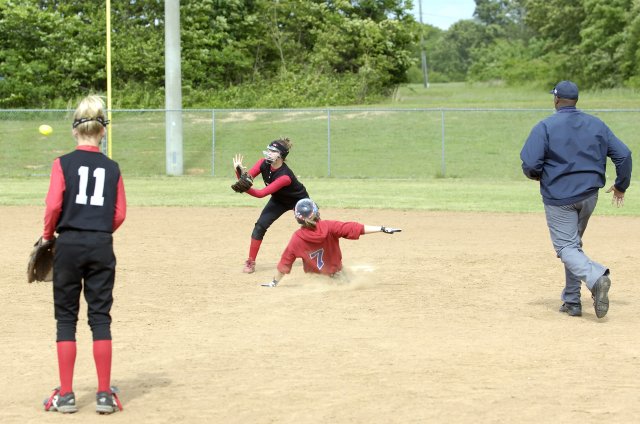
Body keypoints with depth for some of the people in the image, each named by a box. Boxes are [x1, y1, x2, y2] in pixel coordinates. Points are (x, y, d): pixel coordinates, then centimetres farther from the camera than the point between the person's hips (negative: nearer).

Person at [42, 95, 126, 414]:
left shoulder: (63, 163, -4)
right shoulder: (112, 168, 5)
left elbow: (53, 206, -10)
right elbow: (119, 215, 3)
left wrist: (47, 235, 6)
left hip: (68, 244, -2)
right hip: (102, 246, 2)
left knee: (66, 318, 6)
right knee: (100, 317, 7)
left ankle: (65, 395, 7)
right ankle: (104, 395, 6)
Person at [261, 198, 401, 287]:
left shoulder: (297, 239, -21)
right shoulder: (328, 227, -23)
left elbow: (285, 263, -13)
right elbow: (353, 228, -25)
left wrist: (274, 282, -1)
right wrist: (383, 229, -24)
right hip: (336, 274, -2)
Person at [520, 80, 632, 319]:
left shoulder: (545, 127, -9)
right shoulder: (597, 125, 5)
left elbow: (530, 164, -17)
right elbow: (623, 155, 3)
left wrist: (536, 175, 7)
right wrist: (621, 185, 17)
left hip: (558, 197, -5)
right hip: (589, 195, 5)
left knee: (566, 248, -3)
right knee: (573, 244, 19)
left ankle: (596, 278, -31)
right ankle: (572, 301, 17)